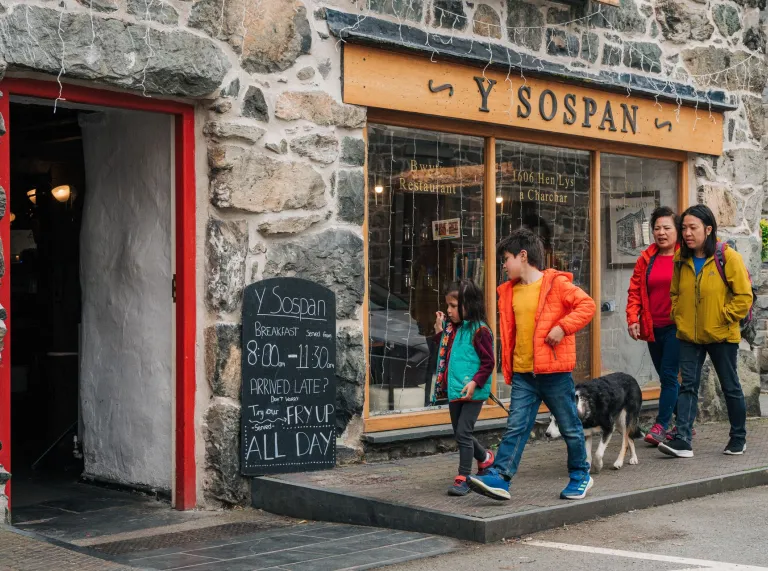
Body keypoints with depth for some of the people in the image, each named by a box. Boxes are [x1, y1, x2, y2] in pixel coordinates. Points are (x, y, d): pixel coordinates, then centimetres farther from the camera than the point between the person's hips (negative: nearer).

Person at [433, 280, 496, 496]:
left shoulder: (479, 330, -13)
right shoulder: (453, 328, 11)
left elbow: (488, 362, -14)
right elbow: (446, 355, 21)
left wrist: (475, 382, -24)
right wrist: (440, 332, 11)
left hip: (472, 392, -8)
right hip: (455, 391, 9)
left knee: (463, 433, -8)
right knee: (459, 434, 17)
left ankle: (463, 478, 0)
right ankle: (484, 458, 40)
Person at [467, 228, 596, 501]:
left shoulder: (556, 283, -7)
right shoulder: (510, 292, 12)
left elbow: (587, 304, -12)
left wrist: (563, 327, -20)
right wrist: (508, 367, 14)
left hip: (554, 370, -5)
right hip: (523, 373, 5)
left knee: (570, 427, 9)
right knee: (516, 426, -1)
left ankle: (580, 476, 25)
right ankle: (499, 478, -7)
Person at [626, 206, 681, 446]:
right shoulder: (646, 259, 9)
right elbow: (635, 291, 9)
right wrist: (633, 318, -3)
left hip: (677, 327, -6)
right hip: (653, 328, 6)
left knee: (669, 374, -9)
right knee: (667, 377, 13)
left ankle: (660, 426, -5)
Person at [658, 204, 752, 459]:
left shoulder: (728, 257, -11)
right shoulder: (681, 259, 4)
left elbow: (744, 297, -10)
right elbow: (674, 293, 17)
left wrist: (724, 319, -13)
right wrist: (678, 317, 4)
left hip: (721, 336, -4)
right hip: (689, 335, 4)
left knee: (730, 387, 9)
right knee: (687, 386, -4)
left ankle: (739, 439, 24)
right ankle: (682, 440, -8)